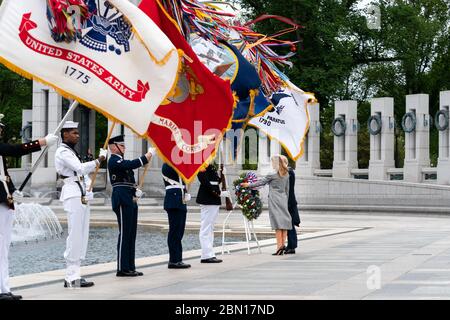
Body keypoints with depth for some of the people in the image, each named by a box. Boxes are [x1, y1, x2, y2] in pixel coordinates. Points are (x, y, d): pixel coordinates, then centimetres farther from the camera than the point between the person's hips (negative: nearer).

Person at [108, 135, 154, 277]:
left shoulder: (121, 160, 21)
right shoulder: (114, 161, -10)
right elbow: (132, 164, -25)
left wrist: (135, 190, 4)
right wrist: (148, 155, -20)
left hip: (130, 200, 10)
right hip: (122, 200, -10)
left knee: (131, 234, 10)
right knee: (124, 234, -8)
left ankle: (130, 267, 14)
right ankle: (122, 269, -6)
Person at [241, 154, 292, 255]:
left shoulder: (272, 175, -9)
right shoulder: (286, 175, 9)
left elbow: (261, 183, -2)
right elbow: (287, 190, 15)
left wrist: (248, 185, 10)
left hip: (274, 200, -6)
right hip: (283, 199, 6)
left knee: (277, 222, -8)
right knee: (284, 221, 5)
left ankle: (279, 246, -12)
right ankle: (283, 244, 2)